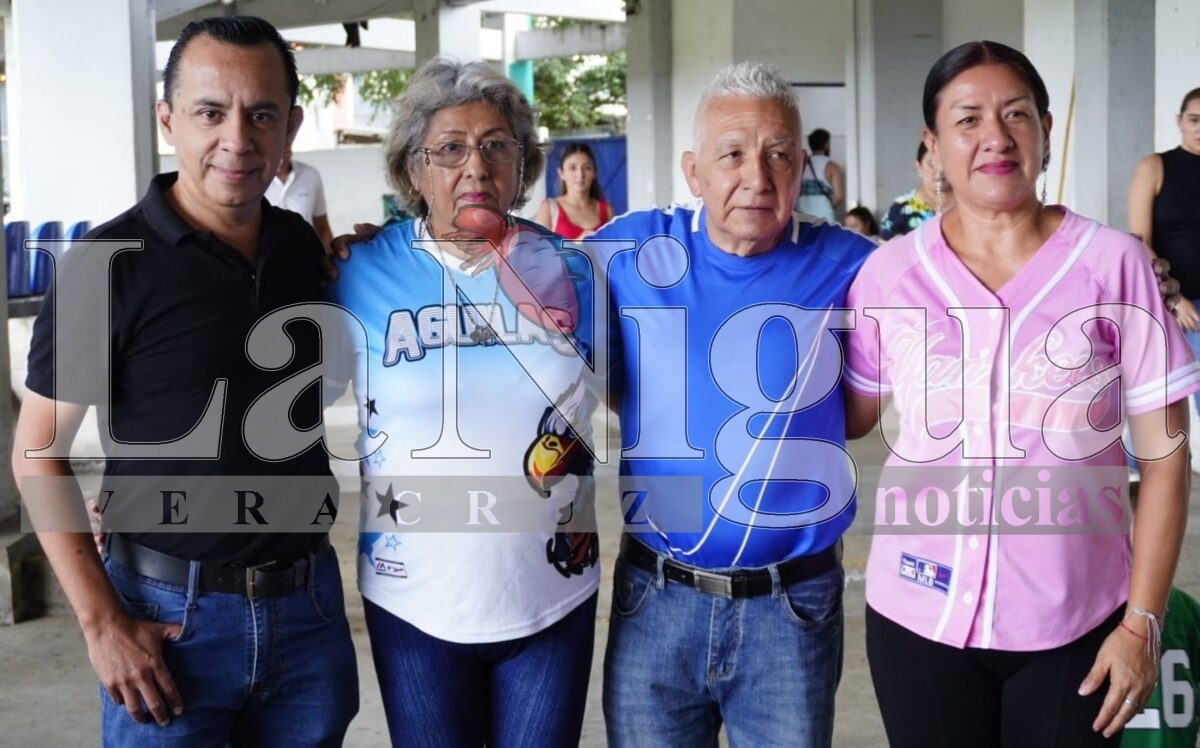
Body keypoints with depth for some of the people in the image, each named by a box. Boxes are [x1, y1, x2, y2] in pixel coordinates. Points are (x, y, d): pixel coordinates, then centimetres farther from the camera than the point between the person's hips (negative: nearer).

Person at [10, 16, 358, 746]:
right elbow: (38, 450, -9)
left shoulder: (303, 246, 3)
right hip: (173, 611, -4)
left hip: (310, 600, 4)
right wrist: (102, 623, -14)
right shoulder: (110, 263, -12)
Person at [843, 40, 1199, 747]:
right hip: (919, 616, 1)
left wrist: (1143, 622, -5)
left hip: (1076, 623, -1)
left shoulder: (1114, 263, -6)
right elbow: (849, 415, 11)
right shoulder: (888, 272, -2)